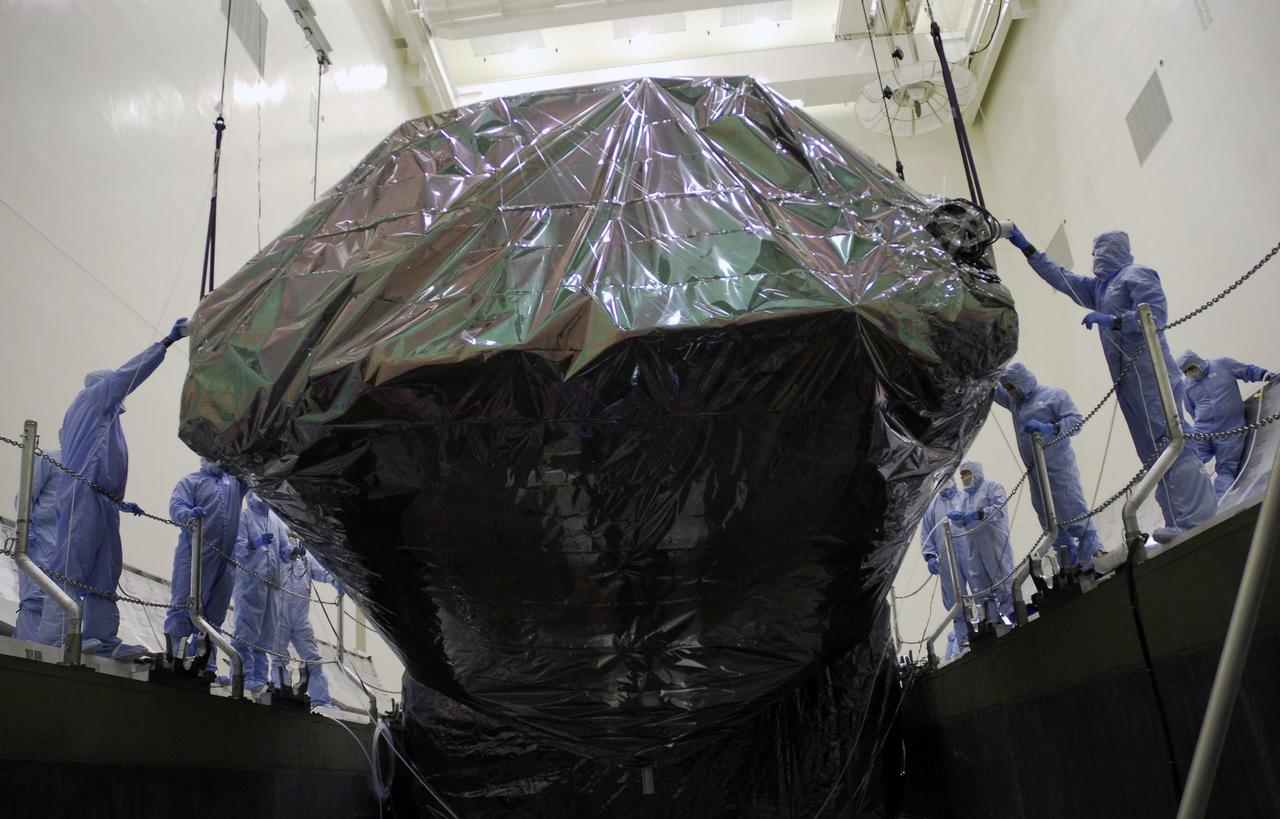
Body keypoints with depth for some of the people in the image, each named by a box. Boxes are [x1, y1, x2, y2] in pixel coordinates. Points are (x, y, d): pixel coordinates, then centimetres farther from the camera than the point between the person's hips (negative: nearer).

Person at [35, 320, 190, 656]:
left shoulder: (100, 416, 34)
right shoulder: (93, 396, 13)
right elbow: (129, 373, 2)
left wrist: (118, 503, 28)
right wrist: (168, 341, 1)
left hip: (99, 501, 10)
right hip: (86, 494, -10)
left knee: (105, 571, 1)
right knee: (73, 563, -18)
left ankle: (103, 638, -4)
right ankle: (54, 634, -25)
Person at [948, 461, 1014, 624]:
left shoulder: (992, 487, 3)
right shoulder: (964, 496, 23)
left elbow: (999, 509, -13)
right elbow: (961, 523, 17)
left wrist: (977, 514, -24)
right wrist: (956, 517, -6)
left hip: (995, 542, -7)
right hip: (974, 548, 7)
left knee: (1003, 580, -7)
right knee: (979, 585, 7)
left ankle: (1010, 613, -2)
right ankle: (992, 619, 13)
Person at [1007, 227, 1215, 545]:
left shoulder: (1136, 274, -1)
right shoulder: (1099, 287, 24)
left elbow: (1157, 312, -13)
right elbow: (1061, 278, 28)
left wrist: (1112, 321, -15)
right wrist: (1025, 248, 29)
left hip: (1150, 376, -9)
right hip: (1128, 384, 9)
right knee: (1152, 451, 4)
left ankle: (1196, 517, -15)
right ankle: (1179, 521, 3)